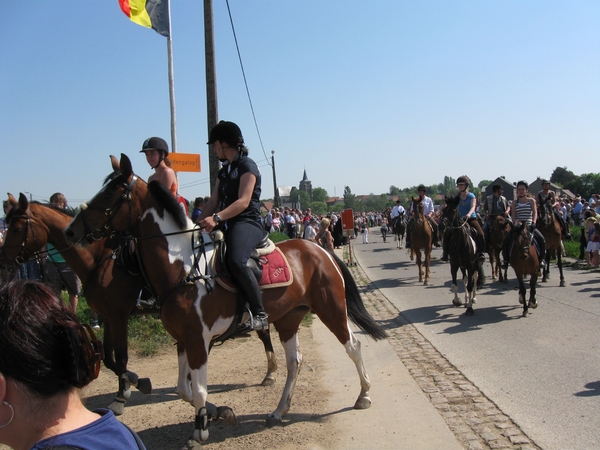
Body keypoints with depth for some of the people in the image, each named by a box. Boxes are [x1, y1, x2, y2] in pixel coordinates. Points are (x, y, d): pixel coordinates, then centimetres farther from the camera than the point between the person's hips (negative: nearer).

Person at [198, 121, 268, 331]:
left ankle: (259, 314, -27)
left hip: (247, 223, -10)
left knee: (236, 262, -35)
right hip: (226, 226, 10)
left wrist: (217, 218, -31)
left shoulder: (247, 166, -6)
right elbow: (213, 202, 18)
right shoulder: (224, 171, 21)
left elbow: (243, 202, -19)